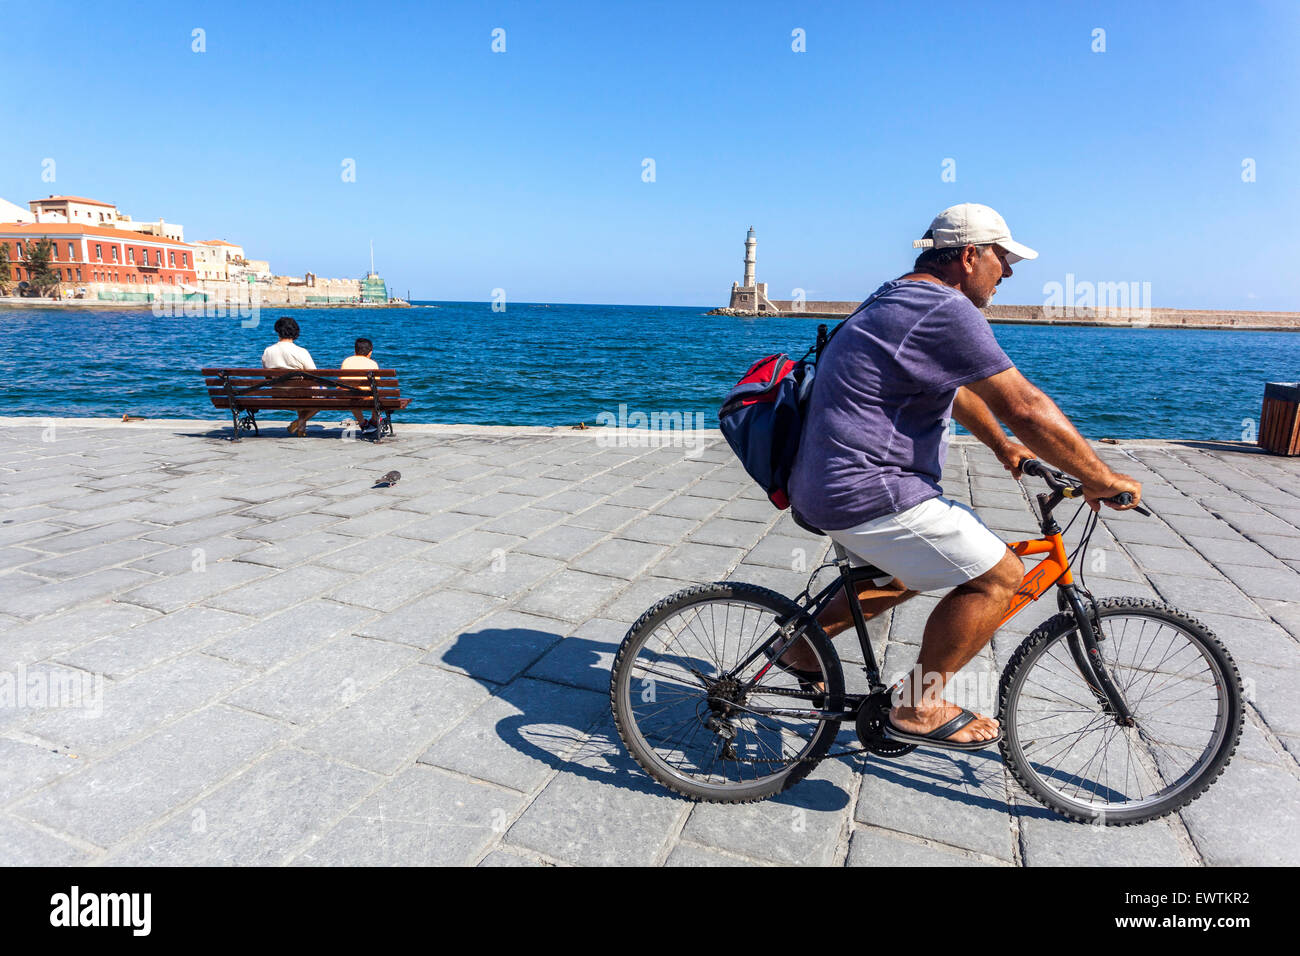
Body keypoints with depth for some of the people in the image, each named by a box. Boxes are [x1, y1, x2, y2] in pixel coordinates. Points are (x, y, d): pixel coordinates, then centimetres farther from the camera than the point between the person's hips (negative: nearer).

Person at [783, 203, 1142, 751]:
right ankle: (918, 709, 6)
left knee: (912, 572, 29)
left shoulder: (898, 300, 19)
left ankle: (806, 644, 29)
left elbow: (955, 387, 31)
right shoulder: (946, 310, -16)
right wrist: (1100, 479, -5)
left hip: (826, 484, 11)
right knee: (998, 576, -3)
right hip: (870, 493, -11)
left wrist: (1002, 447, 36)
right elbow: (1026, 408, -16)